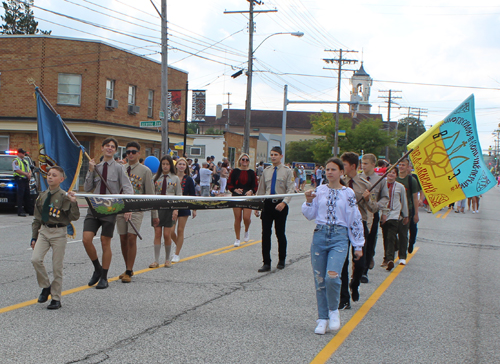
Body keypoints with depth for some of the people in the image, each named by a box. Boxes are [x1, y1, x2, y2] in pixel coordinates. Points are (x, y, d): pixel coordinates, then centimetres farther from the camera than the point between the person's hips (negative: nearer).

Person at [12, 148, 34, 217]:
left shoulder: (26, 161, 24)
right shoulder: (16, 161, -1)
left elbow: (29, 170, 23)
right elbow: (17, 170, -13)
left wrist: (30, 174, -1)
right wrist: (27, 174, -13)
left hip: (26, 179, 7)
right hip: (20, 179, -7)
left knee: (27, 195, 8)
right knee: (20, 195, -12)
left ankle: (30, 211, 10)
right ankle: (20, 212, -14)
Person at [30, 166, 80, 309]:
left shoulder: (64, 197, -6)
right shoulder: (42, 196, 8)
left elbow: (74, 217, -10)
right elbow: (37, 218, 15)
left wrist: (73, 203, -23)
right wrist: (34, 237, 14)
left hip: (59, 233, -4)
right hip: (43, 231, 4)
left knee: (57, 267, 0)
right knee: (35, 259, -14)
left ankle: (56, 298, 12)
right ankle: (45, 287, 9)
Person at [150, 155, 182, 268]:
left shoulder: (175, 178, 4)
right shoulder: (156, 177, 8)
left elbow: (179, 195, 2)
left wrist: (176, 209, -7)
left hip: (169, 208, -1)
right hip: (157, 207, 1)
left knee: (167, 235, -2)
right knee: (157, 234, -1)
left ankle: (167, 259, 15)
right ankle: (156, 261, 3)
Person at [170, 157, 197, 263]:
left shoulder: (189, 179, -1)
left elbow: (192, 195, 2)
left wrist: (194, 209, 0)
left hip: (184, 207, -1)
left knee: (180, 230, 1)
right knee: (171, 231, -3)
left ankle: (177, 254, 10)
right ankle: (178, 245, 28)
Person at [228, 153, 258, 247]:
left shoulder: (251, 173, 7)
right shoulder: (234, 172, 4)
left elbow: (255, 186, 6)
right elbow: (229, 184, 2)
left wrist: (251, 191, -15)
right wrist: (235, 190, -16)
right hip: (236, 197, 0)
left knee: (246, 217, -13)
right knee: (237, 218, 1)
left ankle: (246, 231, 20)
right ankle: (237, 239, 13)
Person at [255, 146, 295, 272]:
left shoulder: (287, 171, -1)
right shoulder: (266, 171, 11)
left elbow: (291, 189, -9)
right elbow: (261, 189, 16)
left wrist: (284, 202, -24)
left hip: (280, 205, -3)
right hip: (267, 204, 3)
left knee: (280, 233, 6)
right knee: (265, 233, -3)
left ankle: (281, 260, 23)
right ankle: (266, 263, 1)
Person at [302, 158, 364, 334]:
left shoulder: (348, 193, 2)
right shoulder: (319, 190, 7)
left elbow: (355, 220, 5)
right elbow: (310, 215, 9)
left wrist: (358, 245, 5)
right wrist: (309, 202, -10)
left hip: (339, 237, -3)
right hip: (320, 235, 3)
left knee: (332, 277, -20)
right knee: (319, 279, 5)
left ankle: (334, 310, 5)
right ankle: (322, 318, 18)